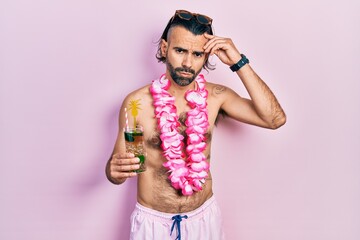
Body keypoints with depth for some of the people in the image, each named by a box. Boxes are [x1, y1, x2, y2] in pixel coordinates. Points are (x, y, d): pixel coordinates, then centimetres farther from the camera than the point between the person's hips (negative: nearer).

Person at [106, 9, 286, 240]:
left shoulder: (216, 96, -8)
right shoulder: (136, 102, -14)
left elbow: (275, 119, -19)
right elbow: (118, 163, -4)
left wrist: (239, 62, -22)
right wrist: (115, 171, -28)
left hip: (204, 216, 2)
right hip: (153, 220, -2)